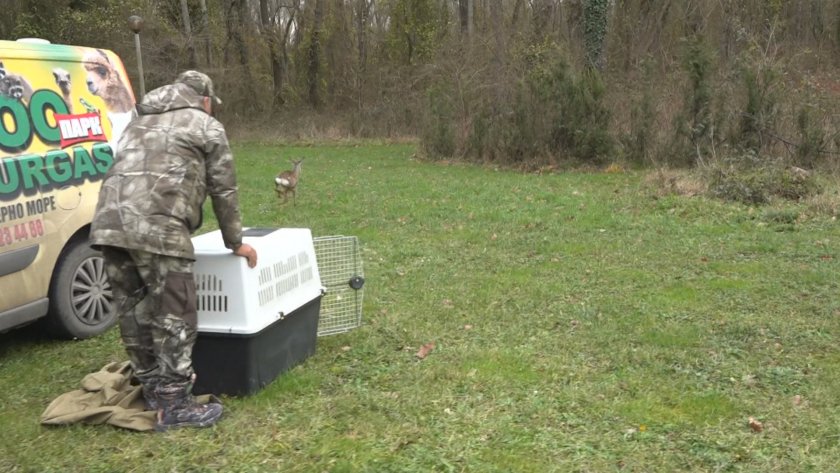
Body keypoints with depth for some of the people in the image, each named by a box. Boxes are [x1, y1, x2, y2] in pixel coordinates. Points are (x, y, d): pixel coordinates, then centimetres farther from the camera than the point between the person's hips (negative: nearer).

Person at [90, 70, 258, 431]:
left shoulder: (139, 123, 33)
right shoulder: (207, 127, 14)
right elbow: (223, 191, 13)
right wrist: (235, 243, 22)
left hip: (108, 223, 7)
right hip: (157, 228, -7)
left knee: (133, 312, 14)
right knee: (174, 316, 0)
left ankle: (153, 389, 27)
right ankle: (174, 405, 4)